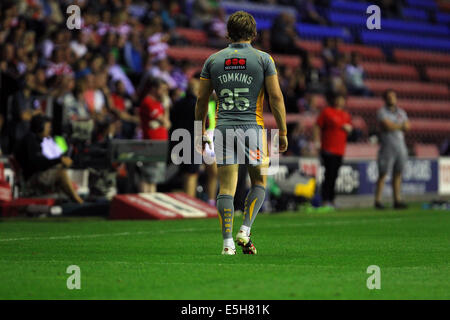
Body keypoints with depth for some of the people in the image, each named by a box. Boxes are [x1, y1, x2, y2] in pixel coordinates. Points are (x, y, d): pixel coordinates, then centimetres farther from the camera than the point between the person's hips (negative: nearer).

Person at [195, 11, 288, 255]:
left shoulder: (213, 60, 7)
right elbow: (276, 97, -2)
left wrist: (201, 132, 17)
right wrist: (282, 132, 4)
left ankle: (228, 242, -3)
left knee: (226, 188, 3)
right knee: (259, 182, 15)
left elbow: (202, 99, 9)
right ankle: (245, 231, 2)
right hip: (252, 127, -2)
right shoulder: (263, 59, 1)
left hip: (223, 129, 2)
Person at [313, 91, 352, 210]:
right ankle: (325, 200, -10)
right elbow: (317, 126, -4)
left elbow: (350, 127, 28)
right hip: (328, 149, -6)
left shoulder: (346, 114, 16)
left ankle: (331, 200, 14)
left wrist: (348, 128, 4)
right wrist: (317, 141, -13)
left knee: (334, 175, 9)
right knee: (329, 174, -11)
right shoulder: (326, 112, -3)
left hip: (340, 150, 7)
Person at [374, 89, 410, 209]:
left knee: (398, 174, 6)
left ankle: (397, 200, 8)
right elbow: (387, 126, -17)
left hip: (400, 146, 6)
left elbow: (407, 127, 3)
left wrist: (393, 126, -11)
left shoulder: (401, 112, 15)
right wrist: (401, 125, -4)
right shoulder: (382, 112, -2)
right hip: (387, 147, -5)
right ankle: (378, 201, -4)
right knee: (383, 174, -6)